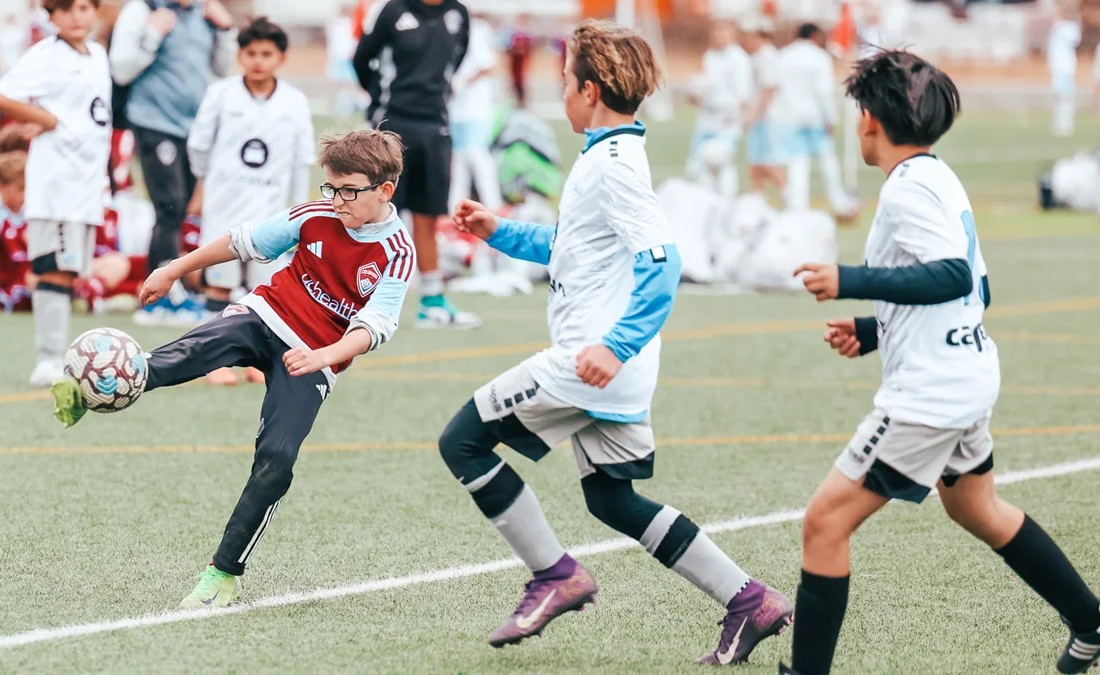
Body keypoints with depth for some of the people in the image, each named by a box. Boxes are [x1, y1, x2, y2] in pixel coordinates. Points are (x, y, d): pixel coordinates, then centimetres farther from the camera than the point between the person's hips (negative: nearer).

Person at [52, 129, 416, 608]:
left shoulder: (398, 254, -12)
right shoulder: (317, 216, -3)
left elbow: (373, 327, -20)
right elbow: (244, 242, 7)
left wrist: (324, 355, -39)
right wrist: (174, 271, 12)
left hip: (313, 362, -2)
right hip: (267, 315, 2)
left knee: (276, 460, -17)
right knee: (197, 351, -30)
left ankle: (225, 573, -6)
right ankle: (86, 393, -47)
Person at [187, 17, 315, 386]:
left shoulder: (295, 102, -1)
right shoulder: (221, 94, -5)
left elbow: (302, 161, 6)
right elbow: (199, 144, 7)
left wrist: (299, 209, 8)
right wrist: (207, 181, 18)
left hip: (269, 210, 1)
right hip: (224, 205, -1)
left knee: (265, 287, 3)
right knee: (220, 283, 2)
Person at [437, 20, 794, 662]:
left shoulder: (612, 165, -16)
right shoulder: (610, 157, 16)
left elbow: (661, 261, -26)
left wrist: (615, 346, -31)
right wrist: (500, 232, 28)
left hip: (590, 360, -10)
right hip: (607, 362, 10)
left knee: (463, 442, -3)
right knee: (613, 500, 17)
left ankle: (556, 576, 0)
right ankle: (750, 601, 14)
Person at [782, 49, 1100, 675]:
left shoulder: (908, 187, -16)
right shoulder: (941, 179, 12)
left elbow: (955, 276, -27)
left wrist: (851, 282, -27)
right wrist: (874, 331, 17)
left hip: (927, 396, -10)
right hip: (969, 381, 10)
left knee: (825, 523, -6)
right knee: (978, 509, 31)